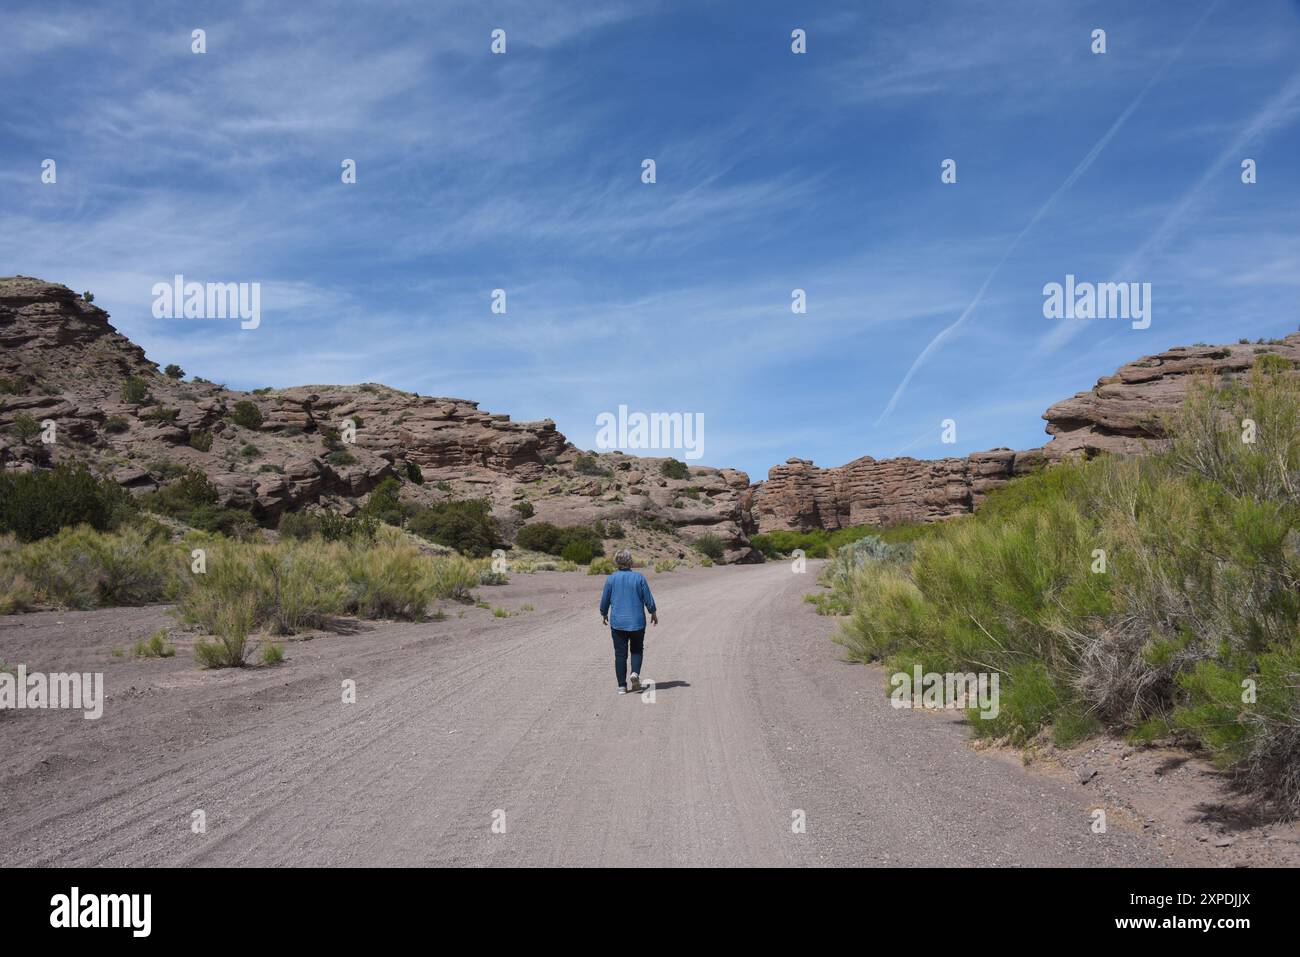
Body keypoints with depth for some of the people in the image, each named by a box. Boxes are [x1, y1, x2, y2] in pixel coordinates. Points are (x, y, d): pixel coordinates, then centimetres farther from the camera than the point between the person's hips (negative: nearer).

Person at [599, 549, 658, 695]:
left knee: (620, 654, 7)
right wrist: (654, 613, 13)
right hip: (637, 622, 0)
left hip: (617, 623, 1)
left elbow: (605, 600, 4)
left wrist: (604, 614, 22)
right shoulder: (639, 577, -7)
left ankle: (622, 686, 6)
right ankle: (635, 673, -7)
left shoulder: (611, 579, -4)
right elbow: (648, 599, -3)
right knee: (636, 650, 17)